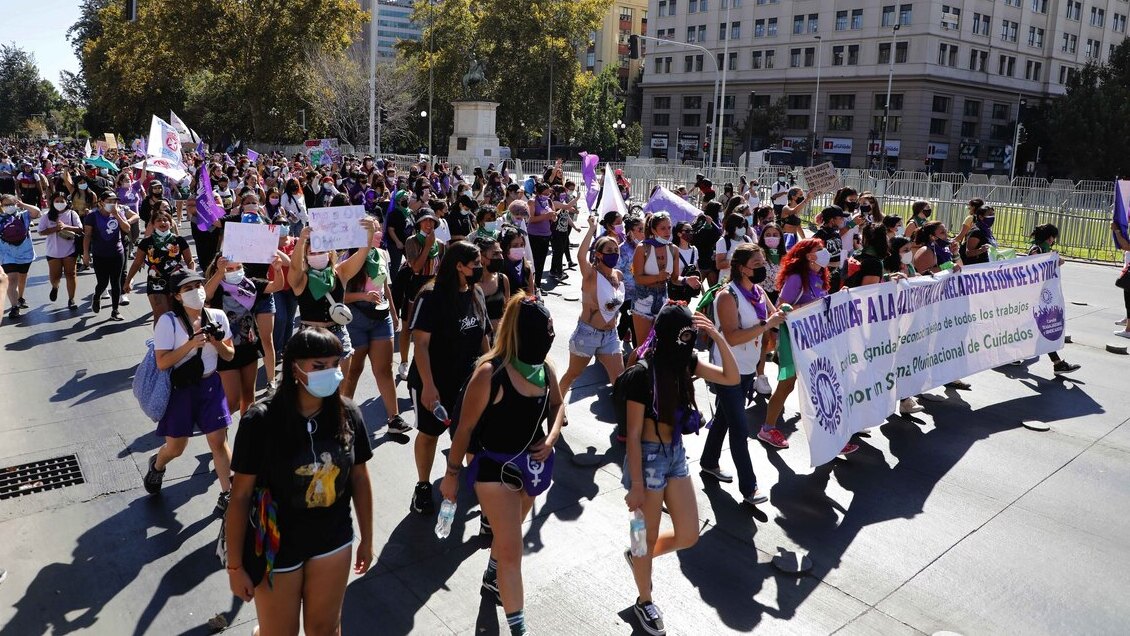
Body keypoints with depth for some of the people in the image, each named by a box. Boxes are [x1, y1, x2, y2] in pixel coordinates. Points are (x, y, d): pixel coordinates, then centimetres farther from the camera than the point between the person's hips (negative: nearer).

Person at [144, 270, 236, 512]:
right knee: (175, 448, 11)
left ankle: (227, 494, 13)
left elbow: (230, 355, 3)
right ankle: (157, 465, 47)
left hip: (210, 386, 3)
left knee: (219, 441, 1)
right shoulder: (168, 322, -16)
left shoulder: (217, 317, -4)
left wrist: (217, 343, -17)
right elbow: (162, 363, -19)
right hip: (180, 389, -2)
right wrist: (191, 344, -28)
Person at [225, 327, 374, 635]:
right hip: (276, 548, -2)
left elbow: (360, 479, 0)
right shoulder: (261, 421, -22)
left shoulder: (348, 415, -12)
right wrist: (235, 565, -9)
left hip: (333, 542, 3)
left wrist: (367, 539, 8)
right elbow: (240, 495, -14)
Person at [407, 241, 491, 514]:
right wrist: (428, 386, -27)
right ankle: (423, 487, 29)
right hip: (433, 382, -5)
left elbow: (482, 337, 9)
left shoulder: (476, 294, 1)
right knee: (429, 433, 10)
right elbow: (420, 342, -22)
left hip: (468, 379, 5)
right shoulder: (432, 296, -18)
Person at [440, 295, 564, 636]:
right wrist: (452, 473, -7)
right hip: (496, 467, -6)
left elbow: (557, 405, 13)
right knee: (511, 549, -4)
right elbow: (466, 427, -15)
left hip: (532, 464, 6)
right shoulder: (490, 373, -25)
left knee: (507, 531, 27)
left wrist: (552, 438, -5)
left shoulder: (545, 369, -7)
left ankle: (492, 578, 54)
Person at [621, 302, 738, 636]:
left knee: (688, 536, 14)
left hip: (677, 454, 7)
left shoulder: (686, 362, -2)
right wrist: (636, 485, -15)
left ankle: (638, 556, 42)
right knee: (648, 537, 12)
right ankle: (644, 602, 37)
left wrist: (717, 336, -12)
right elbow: (633, 434, -18)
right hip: (649, 458, -7)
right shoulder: (642, 374, -22)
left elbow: (732, 378, -1)